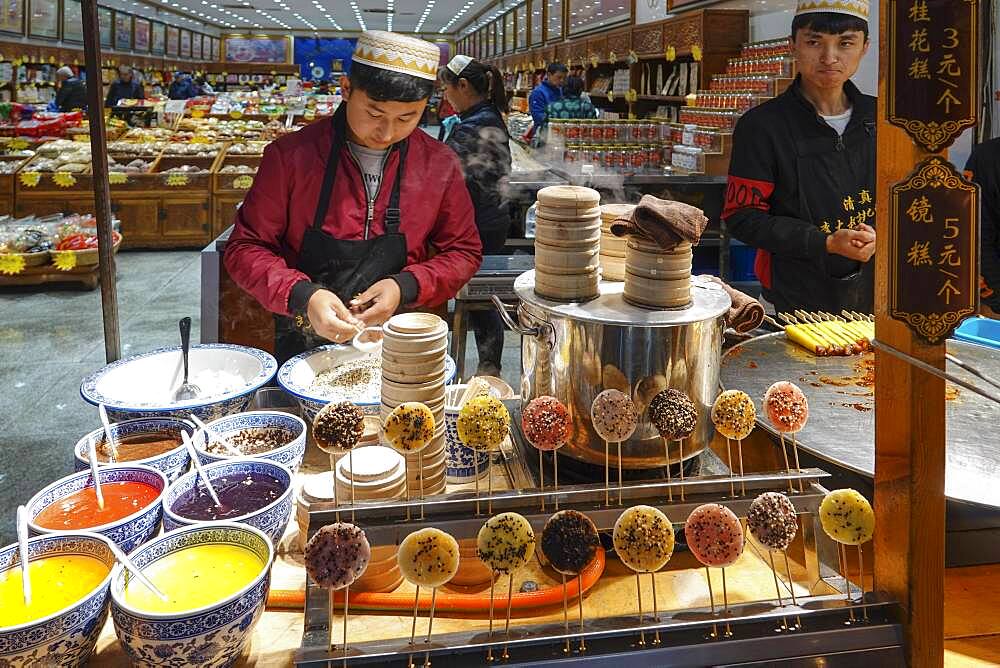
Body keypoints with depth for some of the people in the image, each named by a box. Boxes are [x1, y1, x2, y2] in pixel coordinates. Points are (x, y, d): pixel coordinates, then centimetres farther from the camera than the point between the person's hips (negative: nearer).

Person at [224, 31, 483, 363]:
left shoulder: (441, 165, 0)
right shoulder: (291, 155, -5)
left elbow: (464, 252, 8)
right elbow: (245, 248, -1)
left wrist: (406, 287, -11)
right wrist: (302, 296, -20)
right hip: (303, 352, -2)